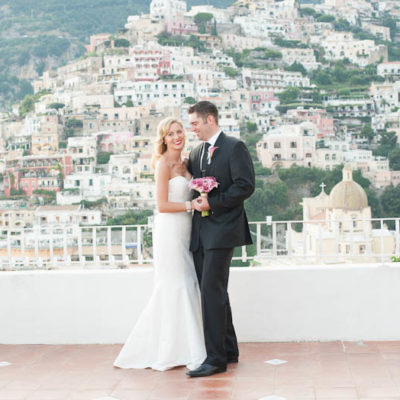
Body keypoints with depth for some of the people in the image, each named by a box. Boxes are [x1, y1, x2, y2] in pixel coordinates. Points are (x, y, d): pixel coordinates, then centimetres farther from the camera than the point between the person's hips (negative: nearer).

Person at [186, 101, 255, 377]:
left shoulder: (235, 147, -5)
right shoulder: (196, 153, 18)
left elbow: (246, 186, -13)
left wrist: (212, 202, -17)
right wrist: (196, 202, 4)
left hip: (222, 230, -8)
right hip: (201, 233, 8)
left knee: (212, 290, -13)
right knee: (212, 292, 11)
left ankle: (216, 358, -8)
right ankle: (229, 351, 22)